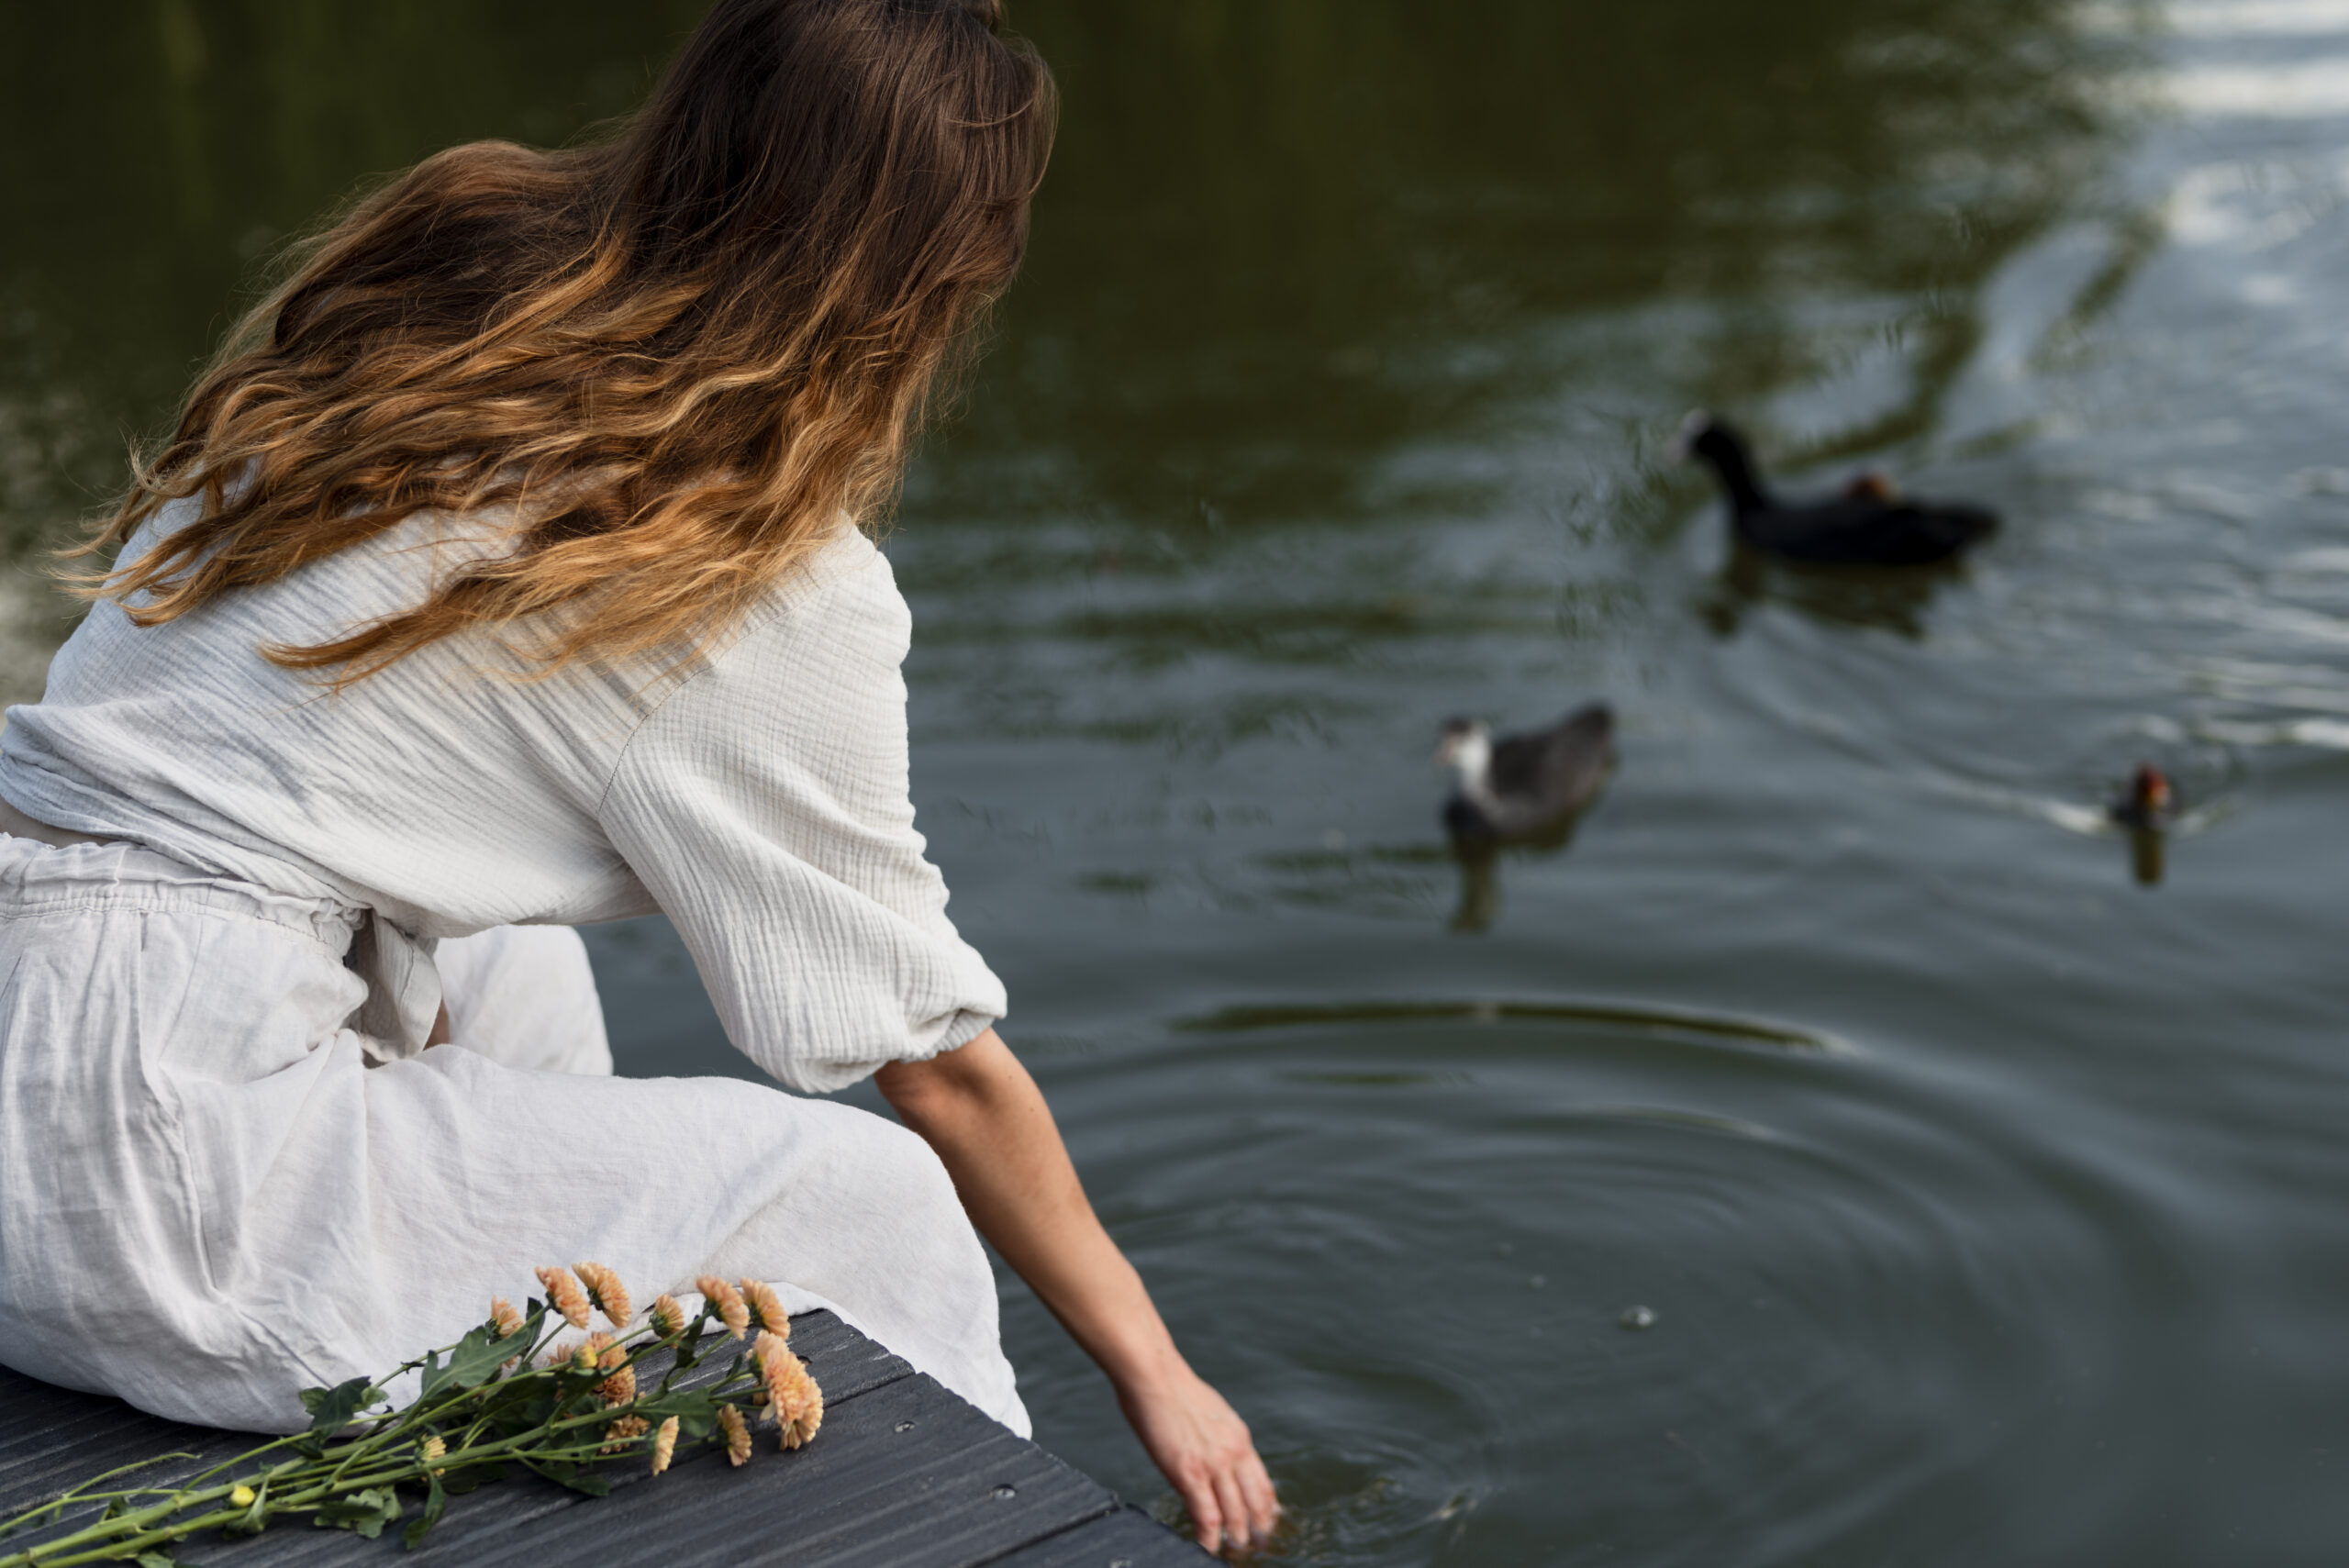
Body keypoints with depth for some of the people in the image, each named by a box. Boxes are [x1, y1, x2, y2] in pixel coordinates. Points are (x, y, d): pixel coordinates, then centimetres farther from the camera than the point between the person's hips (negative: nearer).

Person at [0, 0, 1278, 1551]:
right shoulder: (779, 588, -10)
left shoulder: (437, 261, 8)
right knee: (867, 1202, 3)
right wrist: (1153, 1370, 13)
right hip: (138, 1166, -8)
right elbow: (941, 1065, 0)